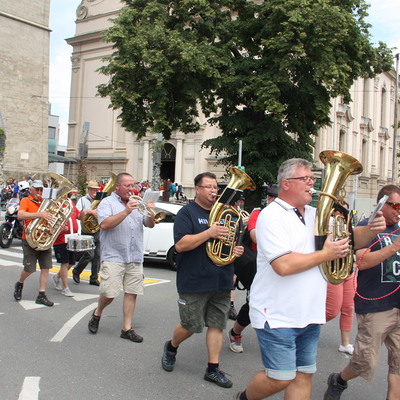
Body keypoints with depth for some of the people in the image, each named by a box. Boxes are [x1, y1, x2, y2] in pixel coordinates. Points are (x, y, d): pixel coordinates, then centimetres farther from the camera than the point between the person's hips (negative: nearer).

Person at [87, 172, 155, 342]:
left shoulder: (137, 204, 16)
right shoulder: (107, 203, 1)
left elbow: (150, 224, 10)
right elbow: (104, 224, -16)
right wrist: (126, 211, -23)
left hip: (135, 258, 5)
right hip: (114, 257, -5)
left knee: (132, 293, 4)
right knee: (109, 294, -6)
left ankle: (127, 328, 14)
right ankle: (97, 314, 24)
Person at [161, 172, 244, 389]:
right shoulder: (187, 212, -4)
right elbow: (180, 245, -16)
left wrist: (238, 250, 1)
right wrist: (209, 233, -24)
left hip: (222, 281, 5)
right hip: (195, 281, -5)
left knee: (217, 324, 7)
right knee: (191, 326, 3)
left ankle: (213, 369, 18)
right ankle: (171, 347, 33)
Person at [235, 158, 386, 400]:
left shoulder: (315, 215, 10)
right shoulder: (272, 216, -14)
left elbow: (347, 238, 19)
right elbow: (283, 265, -26)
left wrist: (370, 230, -3)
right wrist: (325, 254, -15)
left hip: (310, 315, 7)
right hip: (278, 316, -7)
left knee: (304, 376, 12)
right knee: (281, 379, 0)